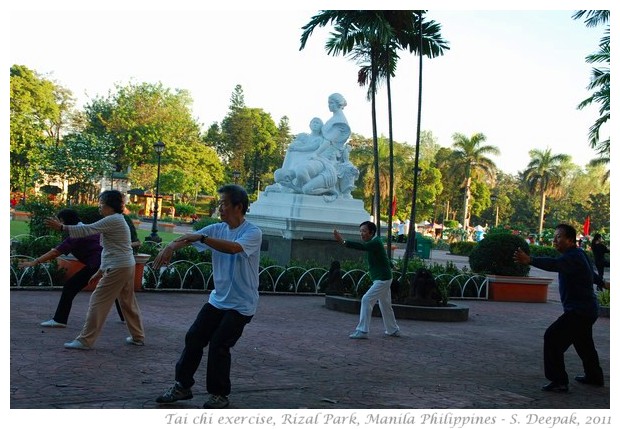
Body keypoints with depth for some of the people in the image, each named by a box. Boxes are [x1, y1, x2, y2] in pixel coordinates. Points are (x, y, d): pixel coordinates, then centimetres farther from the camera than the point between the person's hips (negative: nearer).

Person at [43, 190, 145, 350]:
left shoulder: (113, 220, -13)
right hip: (127, 266, 10)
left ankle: (85, 340, -2)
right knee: (128, 302, 18)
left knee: (98, 302, -6)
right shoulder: (117, 220, 18)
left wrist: (61, 227, -20)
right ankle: (138, 337, 27)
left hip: (118, 268, -10)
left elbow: (87, 230, -21)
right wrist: (101, 271, 21)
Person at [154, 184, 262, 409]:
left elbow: (234, 247, -35)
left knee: (219, 345, -7)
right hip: (217, 299, 6)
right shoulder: (217, 229, 3)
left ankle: (219, 394, 11)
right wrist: (170, 247, -27)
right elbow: (188, 238, -6)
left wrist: (200, 238, -40)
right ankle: (182, 386, 19)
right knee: (193, 338, 4)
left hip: (241, 304, -6)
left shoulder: (253, 232, -16)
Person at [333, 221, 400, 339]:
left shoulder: (375, 243, -20)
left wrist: (343, 241, -47)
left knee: (366, 300, -15)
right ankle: (393, 330, 33)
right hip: (382, 279, 10)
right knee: (385, 304, 19)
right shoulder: (372, 243, 9)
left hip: (382, 279, -10)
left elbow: (362, 246, -39)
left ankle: (362, 331, -14)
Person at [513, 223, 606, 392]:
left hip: (578, 311, -11)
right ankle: (594, 376, 44)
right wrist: (600, 281, 58)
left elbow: (554, 264, -42)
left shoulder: (573, 257, -20)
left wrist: (530, 260, -57)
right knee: (583, 342, 26)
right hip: (588, 308, 11)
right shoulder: (579, 255, 14)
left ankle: (559, 381, -15)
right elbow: (592, 274, 35)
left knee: (553, 337, -17)